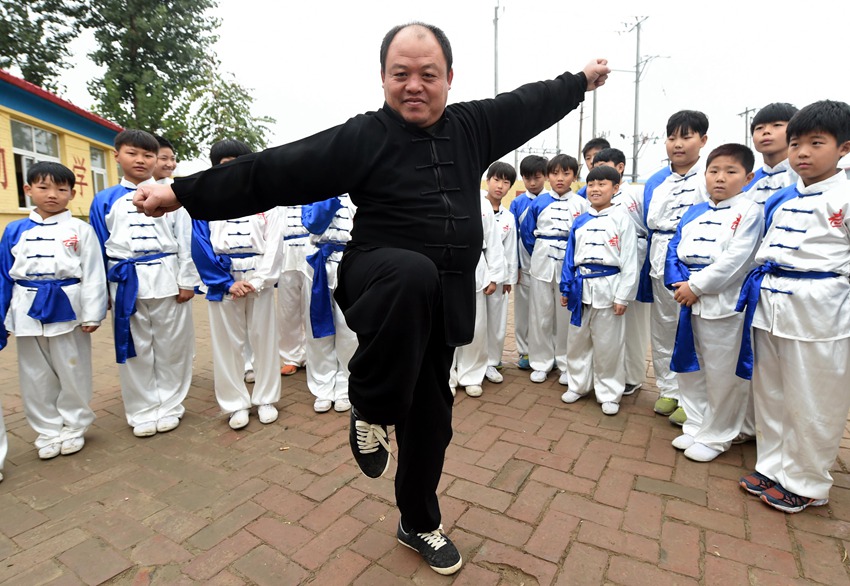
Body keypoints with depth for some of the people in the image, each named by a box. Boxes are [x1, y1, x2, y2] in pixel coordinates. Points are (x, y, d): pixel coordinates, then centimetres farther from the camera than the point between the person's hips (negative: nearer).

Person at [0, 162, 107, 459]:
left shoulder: (81, 230, -4)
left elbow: (93, 275, -5)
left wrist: (91, 314, -9)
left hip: (68, 308, -3)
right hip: (29, 312, 3)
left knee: (73, 373, 8)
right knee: (36, 377, 12)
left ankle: (73, 428, 25)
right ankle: (48, 432, 28)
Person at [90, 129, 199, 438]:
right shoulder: (105, 200, 8)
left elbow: (186, 239, 0)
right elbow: (99, 248, 10)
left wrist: (186, 280, -5)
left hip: (166, 280, -2)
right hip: (126, 283, 2)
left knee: (171, 347, 6)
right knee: (135, 350, 9)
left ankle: (169, 407, 22)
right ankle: (143, 413, 23)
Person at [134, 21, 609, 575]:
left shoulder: (473, 125, 7)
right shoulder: (362, 137, -6)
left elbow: (530, 102, 23)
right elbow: (275, 171, -9)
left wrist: (581, 81, 36)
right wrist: (184, 193, -10)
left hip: (445, 300, 5)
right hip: (385, 282, -4)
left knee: (431, 416, 13)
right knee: (413, 274, -41)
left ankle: (420, 523, 40)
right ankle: (371, 410, -15)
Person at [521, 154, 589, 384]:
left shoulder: (581, 204, -1)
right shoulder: (538, 203, 2)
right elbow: (527, 232, 8)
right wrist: (538, 256, 7)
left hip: (569, 264, -1)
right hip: (542, 263, 1)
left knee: (566, 316, 7)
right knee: (540, 314, 7)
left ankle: (566, 364, 21)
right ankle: (541, 362, 20)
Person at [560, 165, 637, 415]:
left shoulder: (622, 219, -4)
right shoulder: (580, 221, 8)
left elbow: (629, 261, -6)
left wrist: (623, 296, -10)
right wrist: (566, 288, 8)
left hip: (608, 286, -4)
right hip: (581, 286, 4)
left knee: (608, 345, 5)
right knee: (577, 340, 13)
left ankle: (609, 394, 20)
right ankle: (578, 384, 30)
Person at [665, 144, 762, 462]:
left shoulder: (749, 212, -6)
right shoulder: (693, 213, 11)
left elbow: (735, 260, -17)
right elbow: (674, 250, 7)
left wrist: (696, 286, -17)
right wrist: (680, 283, -9)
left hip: (724, 304, -6)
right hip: (690, 301, 6)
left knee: (722, 375, 4)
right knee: (689, 368, 15)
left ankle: (716, 437, 22)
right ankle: (696, 427, 32)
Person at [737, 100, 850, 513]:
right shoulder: (781, 199, 11)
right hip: (769, 304, 6)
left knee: (812, 403, 6)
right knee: (769, 393, 16)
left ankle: (805, 482, 24)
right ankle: (772, 466, 32)